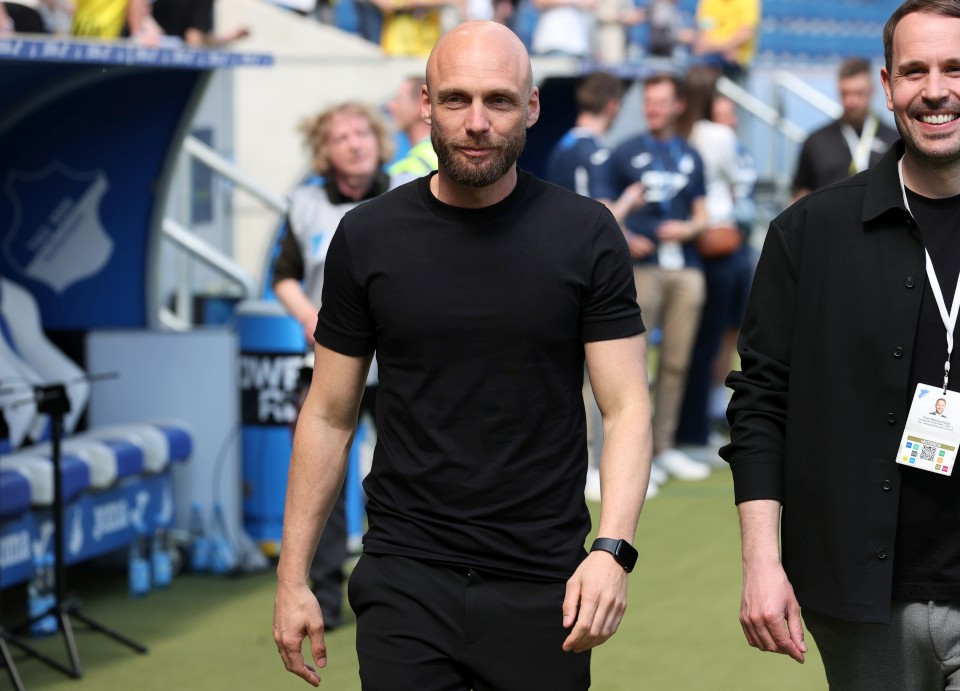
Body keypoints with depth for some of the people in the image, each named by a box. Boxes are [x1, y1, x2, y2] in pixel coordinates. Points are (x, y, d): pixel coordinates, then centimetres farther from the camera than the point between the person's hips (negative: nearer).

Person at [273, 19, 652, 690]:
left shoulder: (586, 235, -2)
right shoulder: (367, 237, 2)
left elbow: (628, 407, -4)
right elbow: (329, 416, 6)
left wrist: (612, 549, -19)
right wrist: (292, 579, 4)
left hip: (544, 584, 0)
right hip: (406, 578, 0)